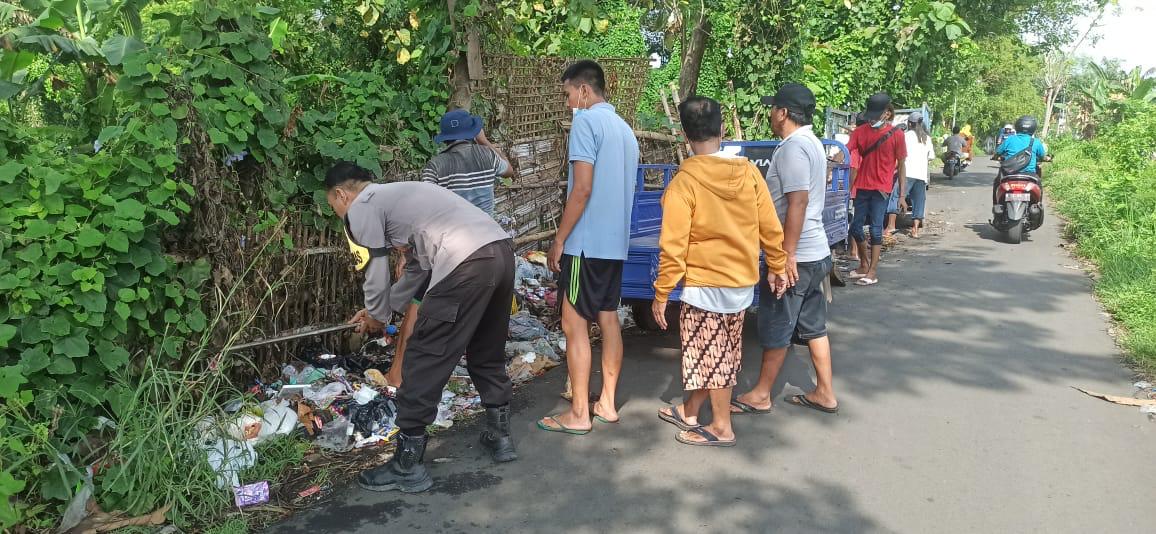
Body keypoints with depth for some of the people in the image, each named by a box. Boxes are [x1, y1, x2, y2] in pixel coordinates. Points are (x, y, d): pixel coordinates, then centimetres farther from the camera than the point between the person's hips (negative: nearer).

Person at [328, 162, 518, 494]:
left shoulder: (362, 207, 8)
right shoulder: (398, 194, 34)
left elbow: (376, 277, 7)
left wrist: (377, 318, 28)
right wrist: (380, 311, 41)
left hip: (467, 264, -9)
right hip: (502, 248, 9)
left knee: (424, 364, 2)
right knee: (488, 354, 25)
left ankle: (407, 467, 9)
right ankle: (499, 436, 38)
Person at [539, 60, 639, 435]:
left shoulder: (586, 121, -11)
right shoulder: (625, 128, 15)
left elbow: (582, 189, -19)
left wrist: (559, 241, -13)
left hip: (586, 242, -9)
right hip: (616, 241, 9)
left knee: (574, 324, -2)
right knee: (608, 319, 13)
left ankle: (578, 414, 3)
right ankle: (607, 403, 20)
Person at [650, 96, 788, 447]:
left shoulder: (684, 182, -17)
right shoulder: (749, 172, -4)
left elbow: (673, 246, -17)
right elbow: (771, 227, 2)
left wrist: (662, 294, -8)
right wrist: (777, 266, 16)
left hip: (704, 284, -6)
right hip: (743, 282, 6)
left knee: (711, 354, 9)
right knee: (722, 353, 17)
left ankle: (721, 428, 20)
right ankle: (689, 412, 33)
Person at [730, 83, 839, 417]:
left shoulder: (793, 147, -18)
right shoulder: (811, 143, 14)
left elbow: (798, 202, -25)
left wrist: (788, 254, -23)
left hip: (796, 256, -10)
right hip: (816, 252, 10)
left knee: (775, 329, 1)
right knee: (813, 325, 14)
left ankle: (760, 396, 13)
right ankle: (824, 393, 21)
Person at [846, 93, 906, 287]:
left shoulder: (896, 134, -5)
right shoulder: (861, 131, 3)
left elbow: (901, 165, -1)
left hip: (881, 188, -4)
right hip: (862, 187, 4)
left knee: (875, 229, -2)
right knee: (856, 227, 9)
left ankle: (872, 272, 6)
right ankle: (864, 265, 28)